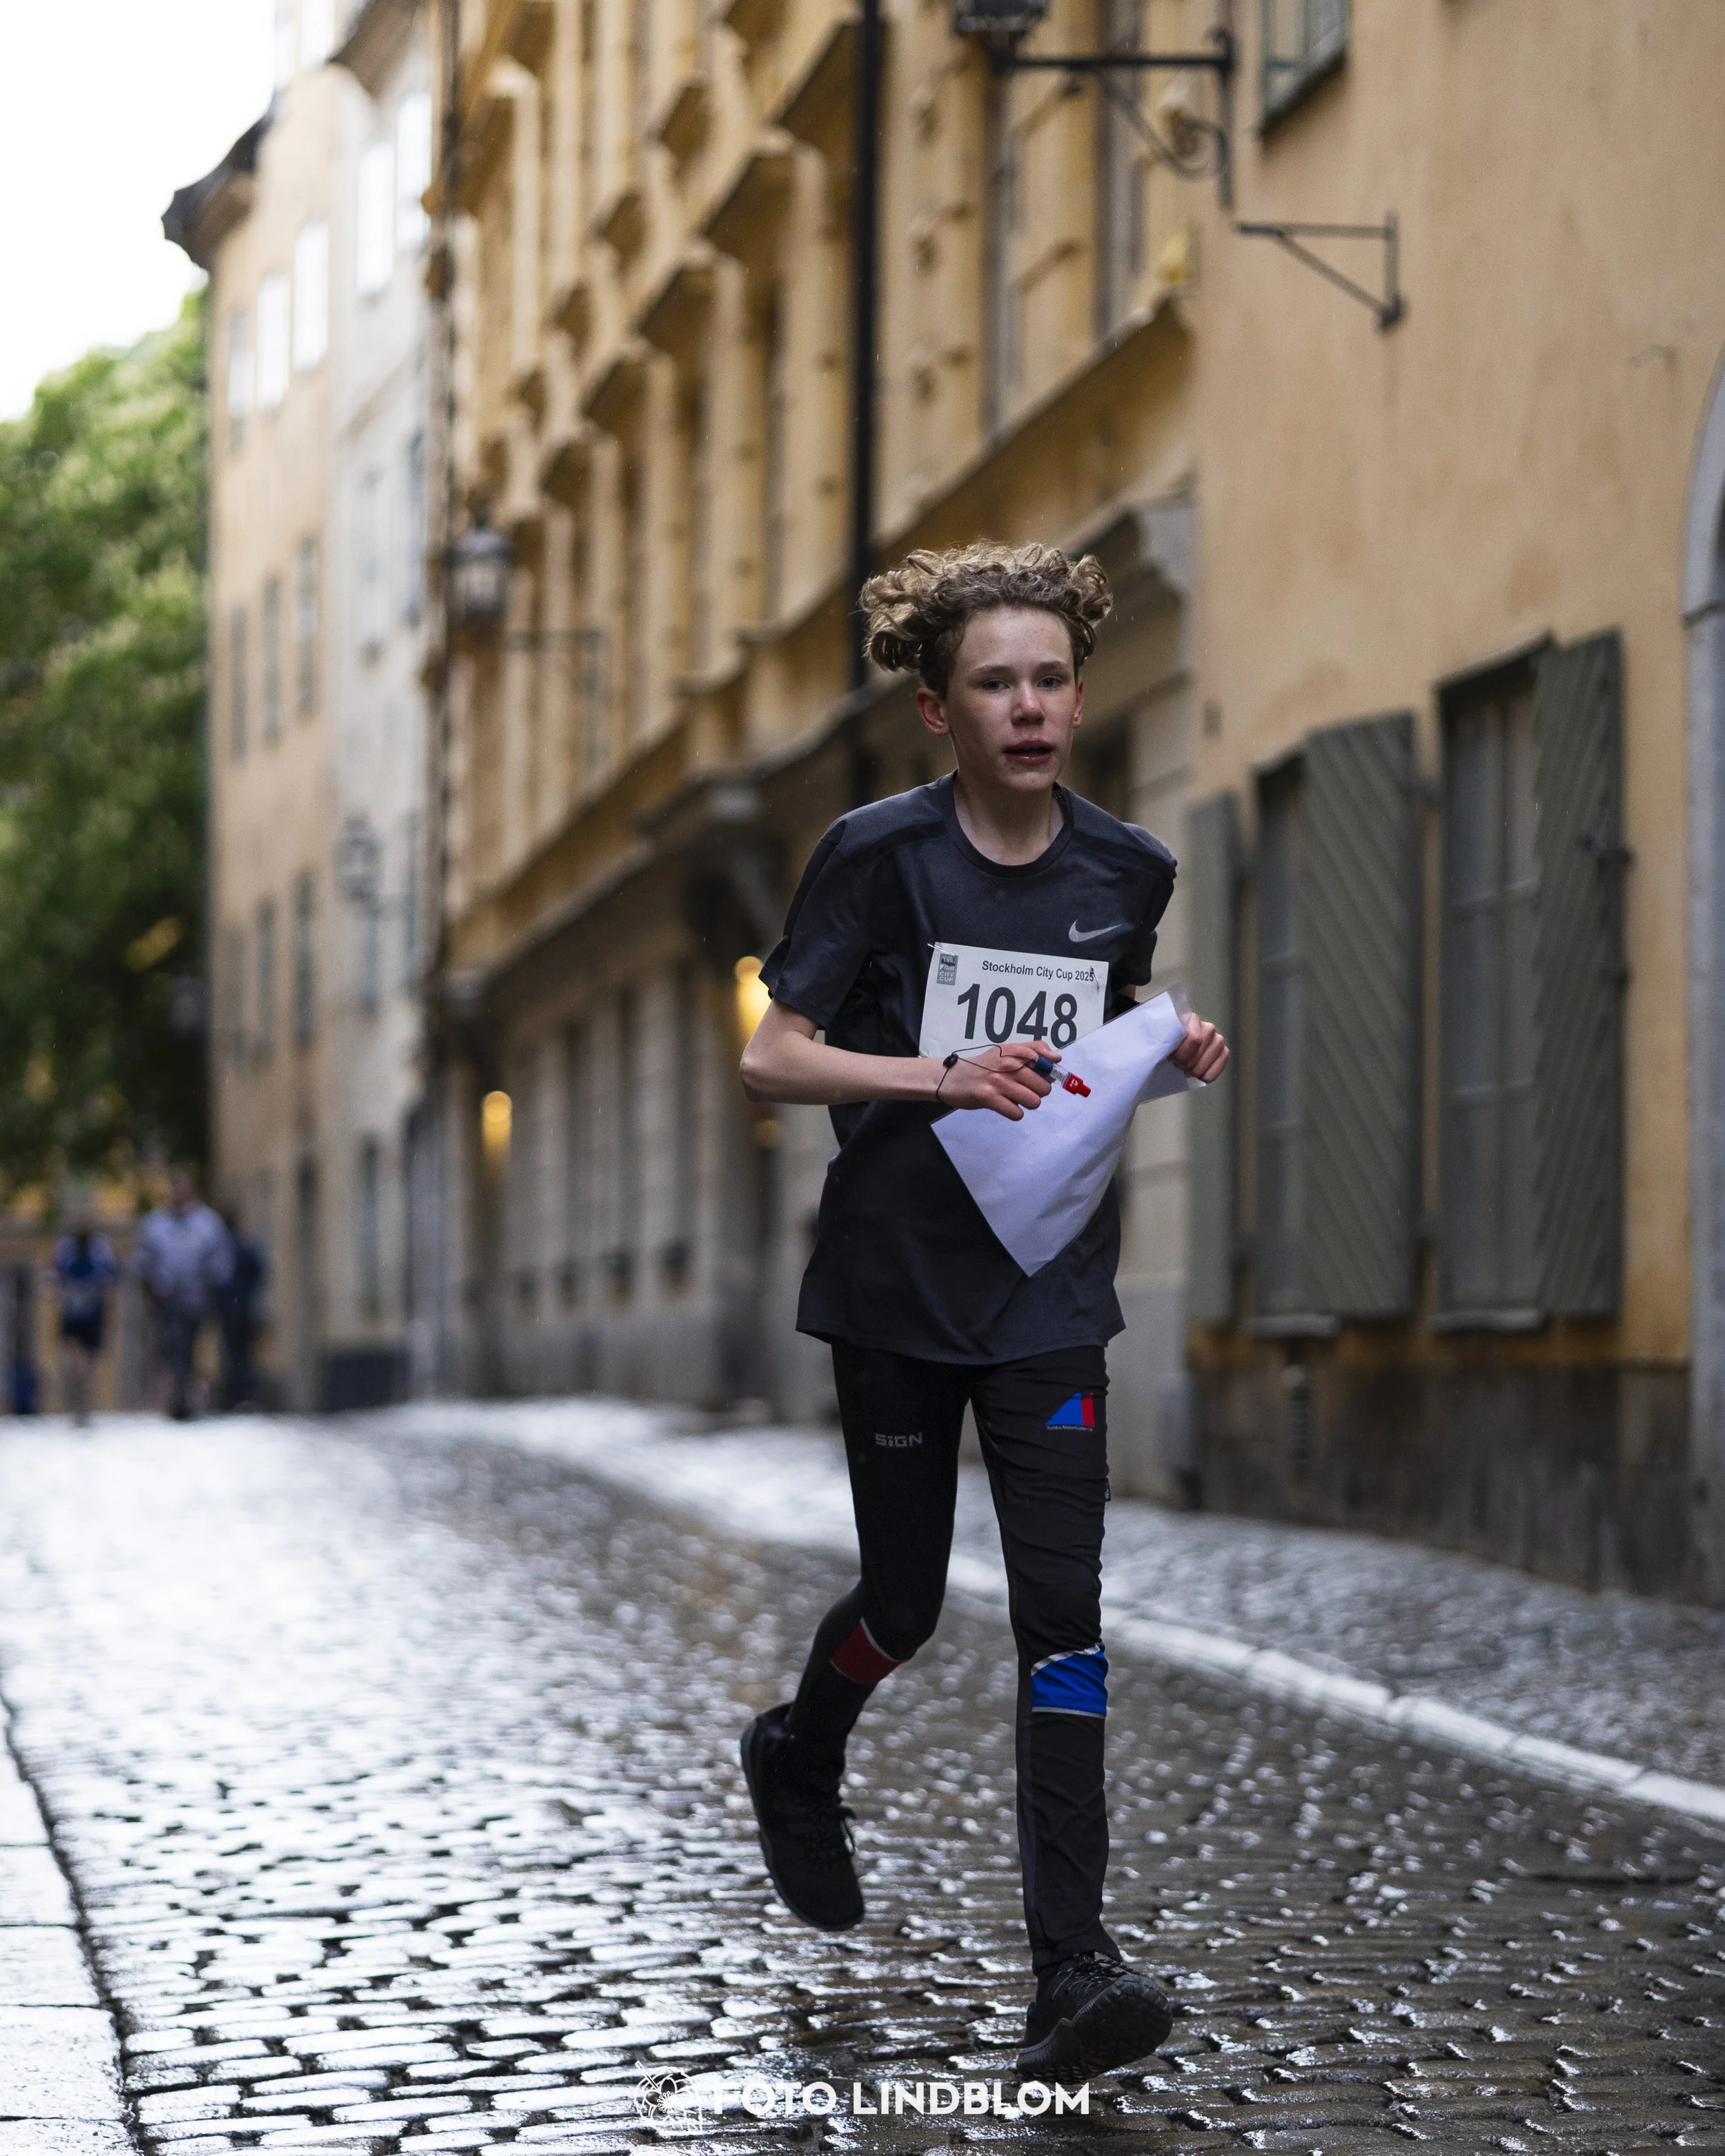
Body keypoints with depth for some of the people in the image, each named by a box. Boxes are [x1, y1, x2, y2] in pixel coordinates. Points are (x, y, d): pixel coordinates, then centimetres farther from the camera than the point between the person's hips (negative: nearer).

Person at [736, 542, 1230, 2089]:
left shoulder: (1126, 871, 3)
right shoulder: (880, 855, -9)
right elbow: (771, 1059, -10)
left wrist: (1175, 1051, 0)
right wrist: (943, 1076, -24)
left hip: (1049, 1291, 2)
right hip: (896, 1281, -2)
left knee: (1061, 1606, -10)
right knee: (907, 1604, 10)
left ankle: (1073, 1968, -12)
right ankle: (801, 1756, 45)